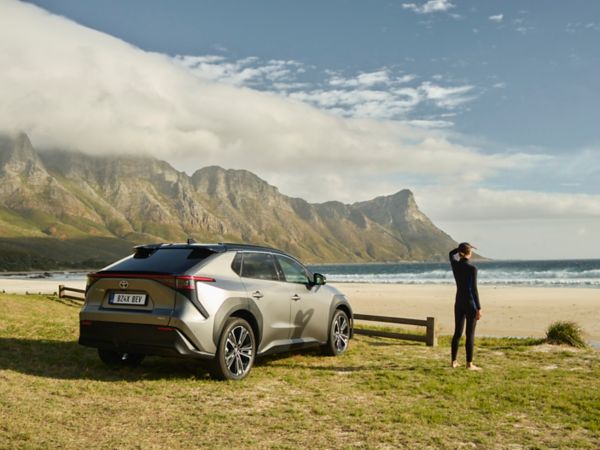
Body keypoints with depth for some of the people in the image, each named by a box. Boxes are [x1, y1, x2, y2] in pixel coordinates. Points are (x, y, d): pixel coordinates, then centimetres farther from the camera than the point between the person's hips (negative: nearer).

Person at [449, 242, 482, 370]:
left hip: (459, 302, 6)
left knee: (457, 332, 13)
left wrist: (462, 247, 23)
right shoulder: (472, 268, -16)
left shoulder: (455, 264, 1)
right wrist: (479, 308, -15)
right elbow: (474, 289, -18)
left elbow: (452, 253, 26)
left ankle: (454, 361, 16)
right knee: (470, 334, -1)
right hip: (470, 303, -6)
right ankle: (469, 364, 1)